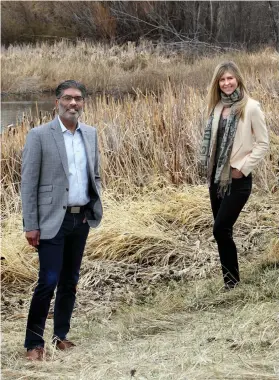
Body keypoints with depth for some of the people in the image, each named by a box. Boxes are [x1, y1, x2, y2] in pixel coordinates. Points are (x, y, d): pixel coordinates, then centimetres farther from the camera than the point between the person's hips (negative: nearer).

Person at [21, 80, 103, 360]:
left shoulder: (90, 133, 8)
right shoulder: (39, 135, -8)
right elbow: (28, 182, -9)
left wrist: (96, 209, 8)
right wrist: (31, 225, -12)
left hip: (82, 219, 5)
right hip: (53, 220, -5)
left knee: (70, 281, 12)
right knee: (49, 281, -7)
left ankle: (61, 334, 25)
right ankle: (34, 342, 6)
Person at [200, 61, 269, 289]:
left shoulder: (251, 107, -10)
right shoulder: (217, 106, 7)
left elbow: (263, 144, -9)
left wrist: (243, 168, -12)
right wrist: (208, 164, 5)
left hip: (238, 178, -6)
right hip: (217, 176, 6)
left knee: (221, 229, -10)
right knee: (223, 230, 9)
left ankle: (232, 282, 5)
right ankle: (229, 280, 20)